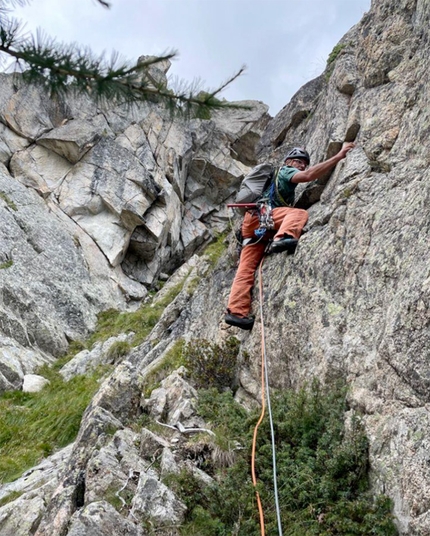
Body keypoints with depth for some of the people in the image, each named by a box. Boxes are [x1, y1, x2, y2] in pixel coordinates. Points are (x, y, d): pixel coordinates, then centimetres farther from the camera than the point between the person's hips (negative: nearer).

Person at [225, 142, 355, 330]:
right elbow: (308, 176, -12)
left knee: (246, 269, -4)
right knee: (299, 213, -23)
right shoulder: (285, 171, 8)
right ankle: (282, 238, -49)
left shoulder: (284, 180, 37)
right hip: (260, 214, -9)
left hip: (252, 224, 9)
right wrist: (339, 156, -13)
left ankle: (236, 311, -12)